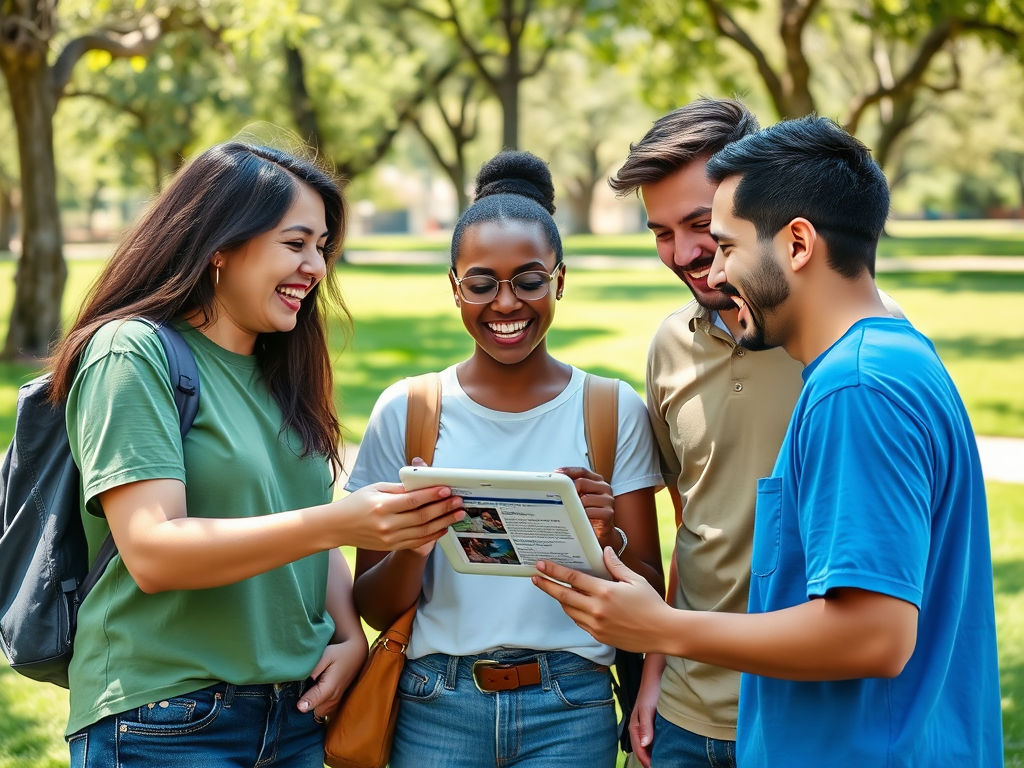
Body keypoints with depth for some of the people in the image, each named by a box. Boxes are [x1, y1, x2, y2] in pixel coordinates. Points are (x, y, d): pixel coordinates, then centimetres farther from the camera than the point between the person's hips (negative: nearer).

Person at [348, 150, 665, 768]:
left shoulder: (614, 411, -2)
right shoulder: (405, 411, -2)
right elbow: (374, 609, 1)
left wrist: (608, 539, -20)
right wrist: (412, 547, -19)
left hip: (570, 711, 0)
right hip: (436, 707, 1)